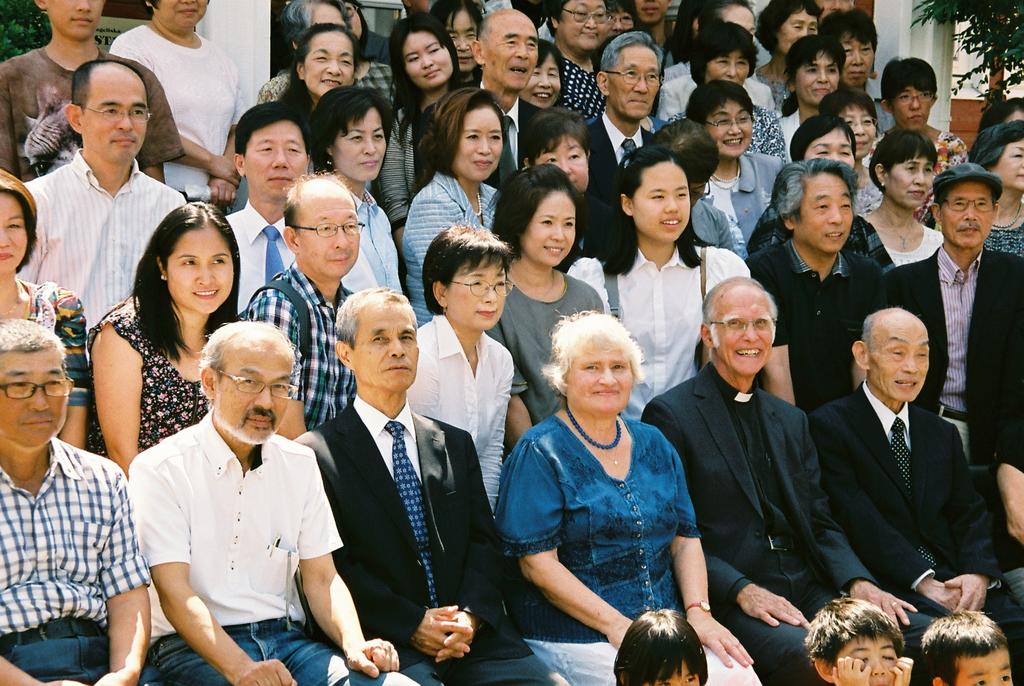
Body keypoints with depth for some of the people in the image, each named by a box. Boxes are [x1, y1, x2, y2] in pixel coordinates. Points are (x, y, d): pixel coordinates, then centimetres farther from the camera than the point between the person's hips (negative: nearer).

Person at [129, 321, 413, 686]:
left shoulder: (300, 464, 12)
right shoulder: (160, 469, -4)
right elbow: (173, 591, -13)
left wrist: (354, 644, -11)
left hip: (285, 638, 5)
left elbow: (321, 578, 10)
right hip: (193, 645, -5)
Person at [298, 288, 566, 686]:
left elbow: (483, 540, 13)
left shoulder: (456, 445, 19)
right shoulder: (317, 455, 2)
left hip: (471, 634, 4)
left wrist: (471, 615, -5)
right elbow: (333, 563, -5)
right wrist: (412, 624, -12)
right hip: (385, 641, -4)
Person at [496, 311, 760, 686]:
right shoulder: (540, 454, -3)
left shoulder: (654, 445, 15)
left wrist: (698, 612, -4)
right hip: (577, 637, -5)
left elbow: (686, 539, 14)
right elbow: (536, 561, -10)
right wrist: (615, 624, -17)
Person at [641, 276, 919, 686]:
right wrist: (743, 591, -19)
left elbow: (820, 524, 18)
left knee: (923, 635, -15)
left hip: (807, 590, 7)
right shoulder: (671, 415, 0)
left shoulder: (792, 421, 22)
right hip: (728, 602, -6)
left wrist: (858, 583, -2)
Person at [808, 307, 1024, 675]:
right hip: (886, 586, -6)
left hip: (956, 580, 6)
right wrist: (925, 583, -15)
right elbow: (859, 520, -8)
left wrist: (979, 574, -6)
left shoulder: (942, 434, 23)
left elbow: (970, 514, 16)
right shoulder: (829, 425, 2)